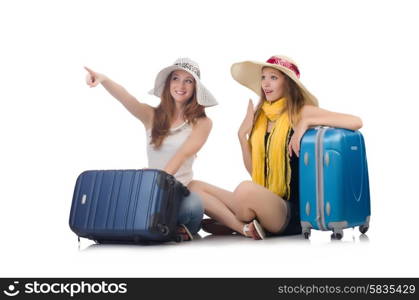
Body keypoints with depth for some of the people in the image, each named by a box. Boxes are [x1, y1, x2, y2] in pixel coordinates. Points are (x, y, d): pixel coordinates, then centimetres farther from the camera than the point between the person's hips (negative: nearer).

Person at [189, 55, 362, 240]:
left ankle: (231, 224, -6)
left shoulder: (301, 112, -3)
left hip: (291, 210, -6)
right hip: (261, 202, 6)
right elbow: (254, 171, 13)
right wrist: (242, 134, 3)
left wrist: (306, 123, -18)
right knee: (195, 187, -6)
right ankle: (244, 227, -14)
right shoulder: (260, 115, 13)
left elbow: (356, 122, -15)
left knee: (246, 189, -36)